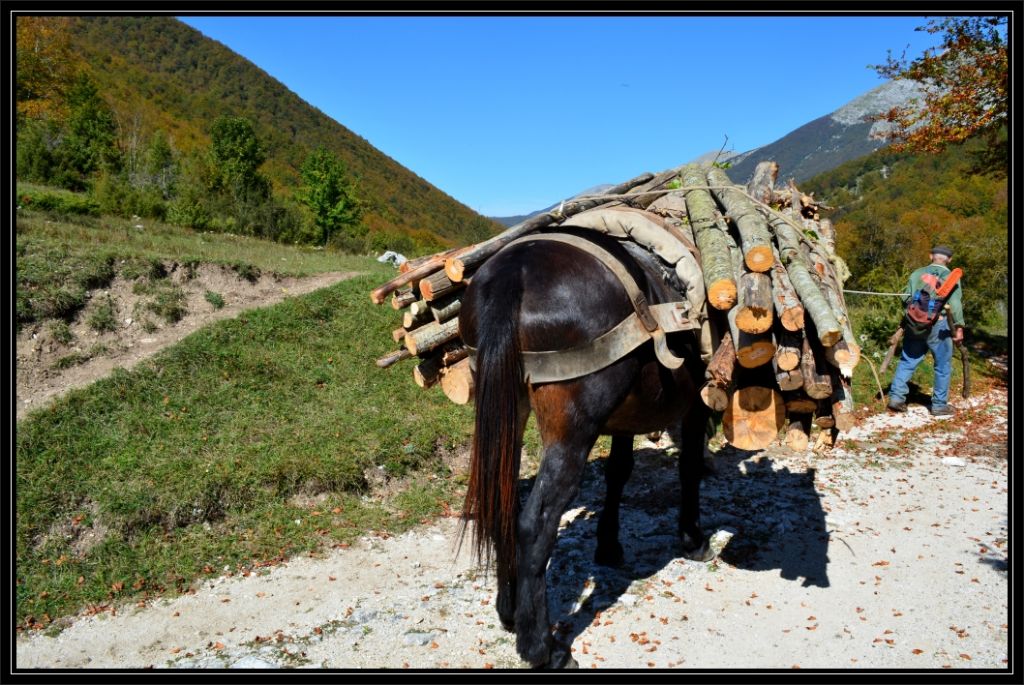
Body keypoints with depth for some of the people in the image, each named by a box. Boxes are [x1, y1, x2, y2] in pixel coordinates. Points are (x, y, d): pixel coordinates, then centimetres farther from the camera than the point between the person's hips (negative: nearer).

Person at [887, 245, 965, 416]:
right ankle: (939, 405, 12)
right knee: (943, 366, 7)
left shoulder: (917, 273, 10)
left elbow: (906, 299, 9)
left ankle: (896, 396, 8)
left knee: (907, 361, 13)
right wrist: (959, 327, -11)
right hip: (938, 326, -3)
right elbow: (955, 304, -11)